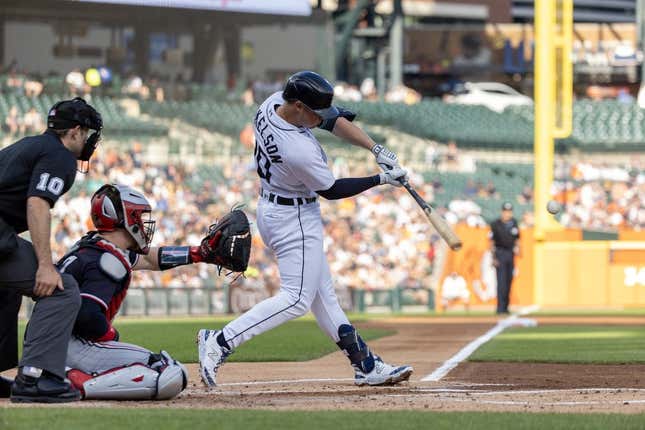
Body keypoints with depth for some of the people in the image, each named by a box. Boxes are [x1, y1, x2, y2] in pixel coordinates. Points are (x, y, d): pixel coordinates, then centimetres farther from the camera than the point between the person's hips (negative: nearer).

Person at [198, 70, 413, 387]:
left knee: (322, 293, 13)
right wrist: (380, 179, -9)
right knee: (297, 299, -8)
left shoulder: (273, 103, -9)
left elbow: (334, 120, 1)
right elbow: (331, 190, -16)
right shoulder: (300, 150, -33)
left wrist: (376, 150, -5)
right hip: (295, 220, -10)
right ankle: (220, 342, -14)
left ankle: (365, 364, 20)